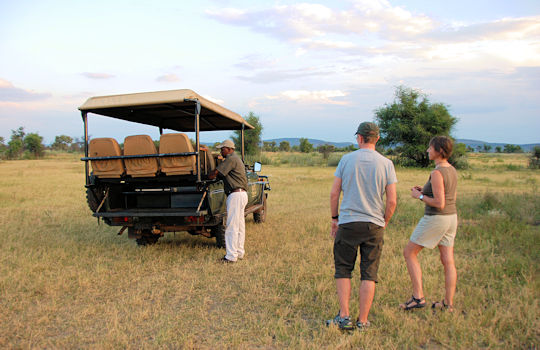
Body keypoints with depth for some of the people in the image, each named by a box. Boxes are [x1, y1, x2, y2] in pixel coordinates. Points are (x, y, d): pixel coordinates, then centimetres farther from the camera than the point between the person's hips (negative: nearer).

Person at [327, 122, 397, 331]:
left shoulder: (346, 159, -1)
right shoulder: (386, 164, 0)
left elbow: (334, 193, -1)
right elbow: (392, 201, -2)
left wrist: (334, 219, 11)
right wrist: (383, 223, 13)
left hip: (348, 222, -1)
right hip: (374, 224, 1)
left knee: (343, 270, 11)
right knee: (369, 274, 8)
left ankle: (344, 316, 7)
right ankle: (362, 321, 13)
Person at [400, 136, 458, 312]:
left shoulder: (437, 173, -21)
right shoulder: (452, 170, 8)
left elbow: (440, 204, -23)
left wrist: (419, 196, -10)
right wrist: (425, 191, 11)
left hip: (435, 219, -9)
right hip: (451, 218, 9)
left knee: (409, 253, 4)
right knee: (448, 261, 11)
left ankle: (418, 297, 4)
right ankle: (448, 303, 18)